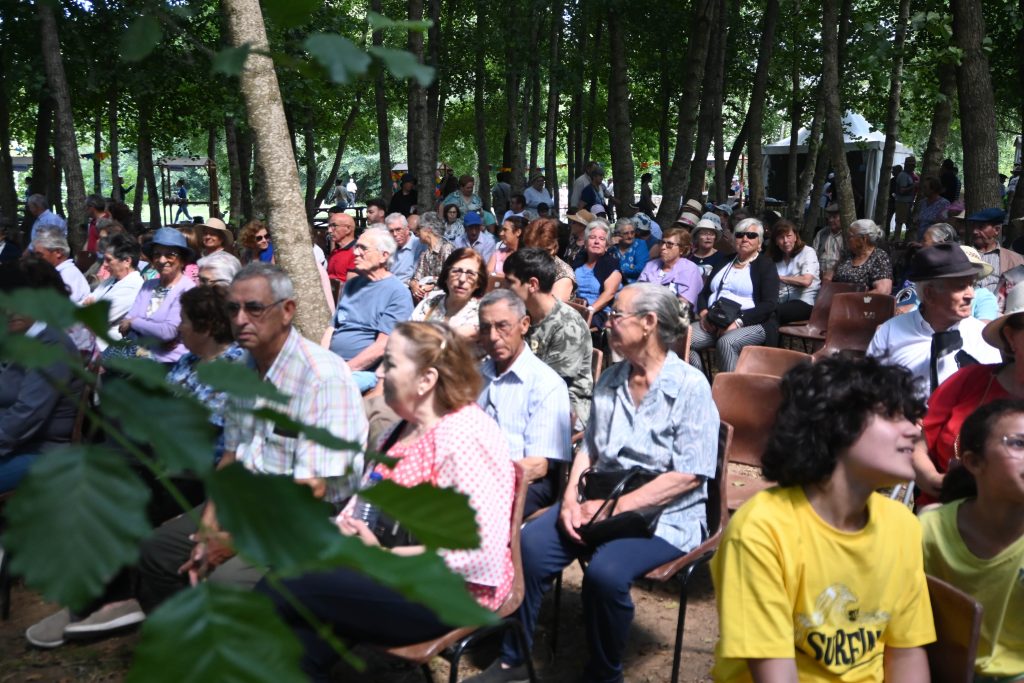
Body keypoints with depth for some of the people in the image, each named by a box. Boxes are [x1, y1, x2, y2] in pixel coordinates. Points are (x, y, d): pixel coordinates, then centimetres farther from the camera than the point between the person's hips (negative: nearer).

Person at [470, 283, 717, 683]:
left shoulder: (690, 386, -10)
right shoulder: (609, 381, 12)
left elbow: (688, 475, -15)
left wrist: (615, 508, -18)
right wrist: (571, 499, -5)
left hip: (663, 514, -6)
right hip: (600, 502, 6)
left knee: (605, 572, -32)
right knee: (530, 545, -18)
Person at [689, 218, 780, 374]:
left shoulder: (766, 265, 5)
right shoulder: (724, 263, 21)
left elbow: (770, 305, -8)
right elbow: (704, 293, 19)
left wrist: (738, 321, -20)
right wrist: (703, 313, -5)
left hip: (752, 324, -5)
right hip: (714, 323, 5)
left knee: (726, 342, -37)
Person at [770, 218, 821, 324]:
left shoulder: (807, 252, 4)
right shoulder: (776, 258, 19)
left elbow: (806, 281, -12)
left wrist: (779, 277, -5)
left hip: (804, 302, -4)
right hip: (782, 302, 4)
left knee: (772, 313, -35)